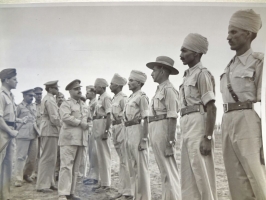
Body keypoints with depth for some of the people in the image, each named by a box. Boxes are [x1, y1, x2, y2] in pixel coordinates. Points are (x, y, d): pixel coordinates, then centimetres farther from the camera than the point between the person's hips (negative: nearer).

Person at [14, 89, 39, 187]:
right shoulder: (19, 106, -2)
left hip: (33, 134, 6)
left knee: (33, 157, 9)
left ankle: (26, 174, 29)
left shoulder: (34, 106, 15)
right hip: (23, 134, -6)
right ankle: (18, 179, 2)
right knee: (21, 157, -3)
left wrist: (36, 130, 13)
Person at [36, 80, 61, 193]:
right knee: (48, 158, -5)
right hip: (50, 130, -10)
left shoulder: (47, 99, 18)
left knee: (51, 158, 15)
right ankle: (42, 185, 0)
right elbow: (54, 118, -19)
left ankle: (49, 182, 23)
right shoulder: (50, 100, -14)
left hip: (47, 131, 10)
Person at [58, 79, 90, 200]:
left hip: (81, 139, 7)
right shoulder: (66, 104, -2)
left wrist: (86, 125, 10)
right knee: (66, 166, -10)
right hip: (69, 138, -7)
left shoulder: (83, 105, 21)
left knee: (76, 167, 9)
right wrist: (80, 123, -16)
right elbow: (65, 117, -19)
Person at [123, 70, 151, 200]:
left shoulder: (142, 97, -9)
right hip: (129, 133, 9)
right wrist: (127, 137, 19)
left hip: (138, 132, -9)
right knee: (132, 166, 14)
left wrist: (143, 139, -20)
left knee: (141, 166, -3)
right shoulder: (130, 98, 17)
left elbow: (146, 120, -15)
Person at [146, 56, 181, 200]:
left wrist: (170, 141, -21)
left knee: (169, 170, -5)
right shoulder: (159, 89, 18)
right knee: (163, 170, 14)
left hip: (163, 131, -10)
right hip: (155, 132, 10)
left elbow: (172, 117, -16)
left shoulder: (168, 89, -10)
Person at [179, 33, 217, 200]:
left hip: (198, 126, -9)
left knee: (203, 174, -3)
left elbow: (211, 108, -16)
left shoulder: (202, 74, -8)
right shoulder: (188, 76, 18)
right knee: (188, 175, 14)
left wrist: (208, 138, -22)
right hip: (187, 128, 9)